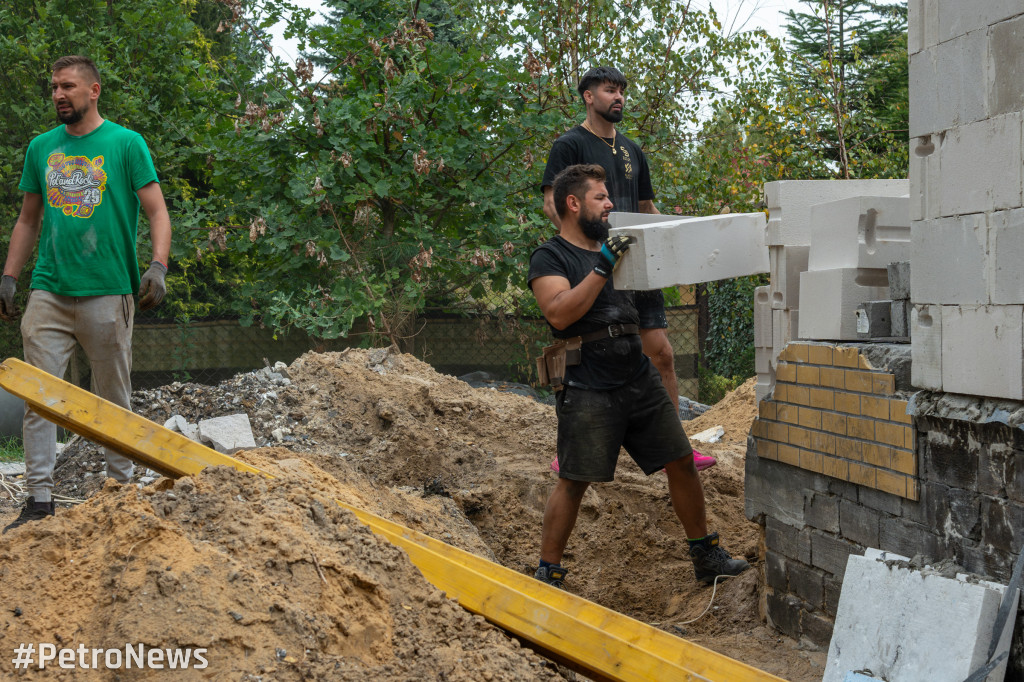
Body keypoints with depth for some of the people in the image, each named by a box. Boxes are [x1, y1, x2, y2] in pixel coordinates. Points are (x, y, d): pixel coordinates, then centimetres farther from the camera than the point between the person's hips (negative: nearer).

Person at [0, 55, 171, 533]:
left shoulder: (126, 144, 1)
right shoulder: (41, 148, 13)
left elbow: (157, 212, -2)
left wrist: (158, 267, -17)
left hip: (107, 292, -3)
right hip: (48, 292, 3)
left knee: (113, 398, 6)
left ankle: (122, 488, 18)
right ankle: (39, 499, 0)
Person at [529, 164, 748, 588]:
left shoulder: (614, 248, 18)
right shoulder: (550, 258, -3)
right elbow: (559, 314, -20)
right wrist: (602, 269, -24)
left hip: (641, 381, 7)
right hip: (588, 390, -7)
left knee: (681, 462, 7)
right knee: (573, 482, -7)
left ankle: (706, 556, 20)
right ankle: (548, 573, 4)